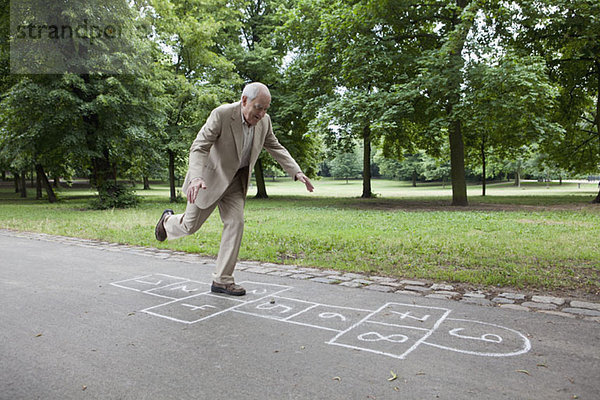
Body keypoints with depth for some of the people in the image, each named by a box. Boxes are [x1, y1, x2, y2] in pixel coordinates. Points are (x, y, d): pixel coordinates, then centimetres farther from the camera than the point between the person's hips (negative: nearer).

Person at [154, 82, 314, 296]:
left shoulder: (264, 121, -10)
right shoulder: (221, 114, -27)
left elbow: (275, 148, 3)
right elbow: (198, 148, -29)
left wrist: (297, 172, -8)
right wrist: (196, 178, -46)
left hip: (236, 180, 5)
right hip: (210, 176, -4)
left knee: (235, 222, -7)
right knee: (191, 225, 7)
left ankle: (222, 280, 2)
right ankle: (169, 220, 45)